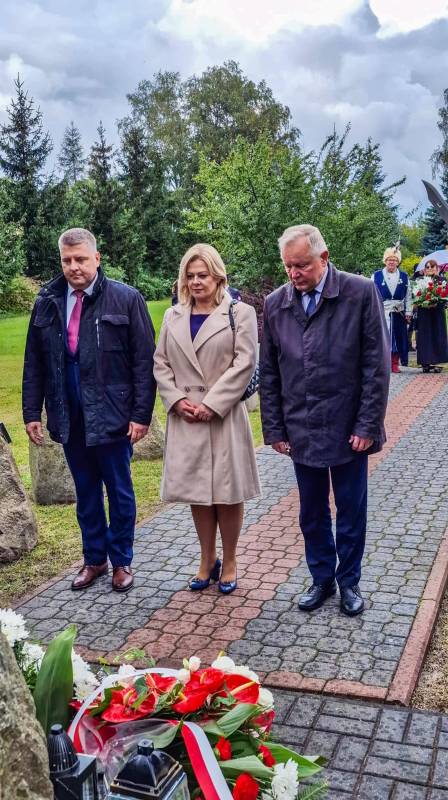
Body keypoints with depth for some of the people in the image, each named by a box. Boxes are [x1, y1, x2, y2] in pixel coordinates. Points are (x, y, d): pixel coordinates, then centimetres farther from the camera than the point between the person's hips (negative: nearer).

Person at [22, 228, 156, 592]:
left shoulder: (126, 299, -6)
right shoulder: (47, 301, 5)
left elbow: (144, 361, -7)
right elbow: (34, 363, 10)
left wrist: (141, 414, -11)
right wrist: (32, 412, 6)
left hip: (111, 416, -3)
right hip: (68, 418, 4)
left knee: (119, 491, 10)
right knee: (86, 493, 16)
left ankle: (121, 561, 27)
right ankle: (94, 559, 32)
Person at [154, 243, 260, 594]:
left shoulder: (240, 313, -2)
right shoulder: (173, 316, 11)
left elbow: (244, 363, -9)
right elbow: (161, 363, 9)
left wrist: (211, 404, -14)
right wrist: (177, 400, -7)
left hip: (225, 417, -4)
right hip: (185, 418, 4)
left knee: (228, 492, 5)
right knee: (197, 491, 11)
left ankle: (229, 562, 22)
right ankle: (207, 560, 27)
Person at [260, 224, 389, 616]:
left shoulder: (361, 292, -10)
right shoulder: (275, 303, 0)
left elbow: (376, 364, -9)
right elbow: (269, 372, 5)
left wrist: (368, 425, -11)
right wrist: (274, 428, 4)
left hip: (348, 427, -2)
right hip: (301, 430, 3)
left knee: (351, 511, 12)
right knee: (312, 513, 15)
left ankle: (349, 581, 32)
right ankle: (322, 579, 33)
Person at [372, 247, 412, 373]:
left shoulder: (404, 277, 8)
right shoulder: (376, 276, 2)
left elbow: (408, 296, 9)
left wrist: (408, 313, 4)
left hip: (399, 314, 2)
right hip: (382, 313, -2)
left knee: (398, 338, 5)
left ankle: (395, 364, 13)